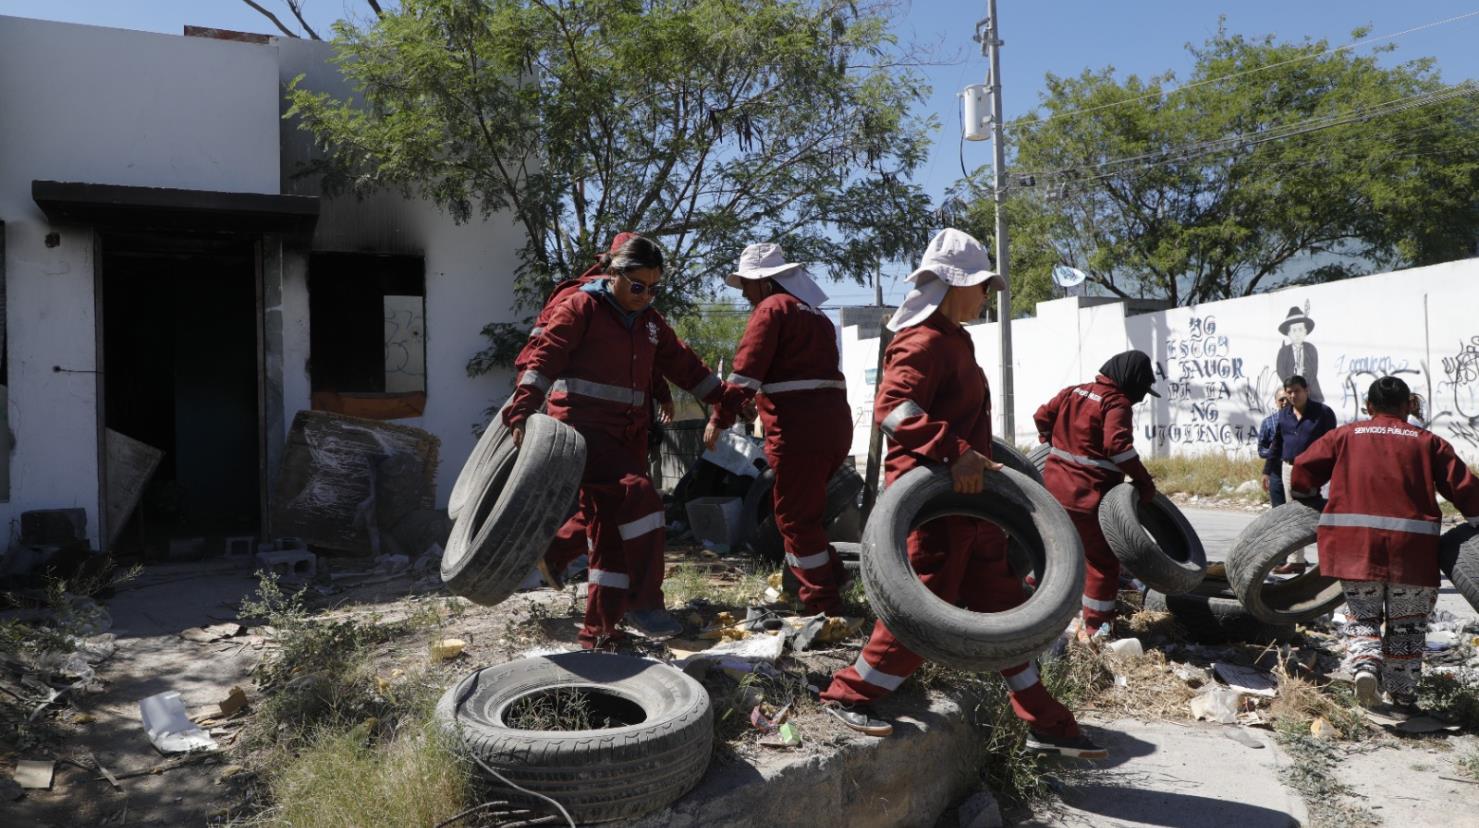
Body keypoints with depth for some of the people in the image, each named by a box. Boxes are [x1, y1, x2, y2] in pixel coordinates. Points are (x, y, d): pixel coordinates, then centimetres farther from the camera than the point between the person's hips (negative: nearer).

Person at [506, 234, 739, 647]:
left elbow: (684, 365, 19)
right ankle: (648, 604, -21)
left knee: (612, 532, 8)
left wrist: (727, 394, 9)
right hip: (582, 428, -7)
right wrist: (520, 411, -26)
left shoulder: (650, 322, 16)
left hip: (627, 436, 7)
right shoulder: (582, 308, -4)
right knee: (639, 494, -26)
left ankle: (599, 630, 17)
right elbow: (544, 358, -14)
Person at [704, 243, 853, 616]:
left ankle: (822, 606, 3)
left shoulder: (772, 308, -2)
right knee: (807, 511, 22)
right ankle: (828, 580, 26)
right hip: (833, 420, 9)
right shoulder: (815, 313, 24)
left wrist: (720, 418, -6)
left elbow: (746, 370, -11)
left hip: (800, 427, -9)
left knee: (796, 517, -1)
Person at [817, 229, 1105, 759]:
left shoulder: (952, 339, 18)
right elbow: (892, 408, -29)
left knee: (1002, 605, 14)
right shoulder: (924, 342, -14)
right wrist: (955, 452, -34)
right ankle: (848, 695, 11)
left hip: (967, 499, 10)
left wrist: (979, 461, 22)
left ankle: (1046, 724, 25)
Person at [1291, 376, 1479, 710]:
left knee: (1362, 615, 14)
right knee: (1406, 623, 16)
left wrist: (1303, 503, 22)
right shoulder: (1428, 441, 9)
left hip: (1354, 542, 0)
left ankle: (1365, 663, -13)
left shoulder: (1346, 435, 8)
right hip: (1412, 544, 0)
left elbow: (1304, 467, 6)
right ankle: (1403, 695, 22)